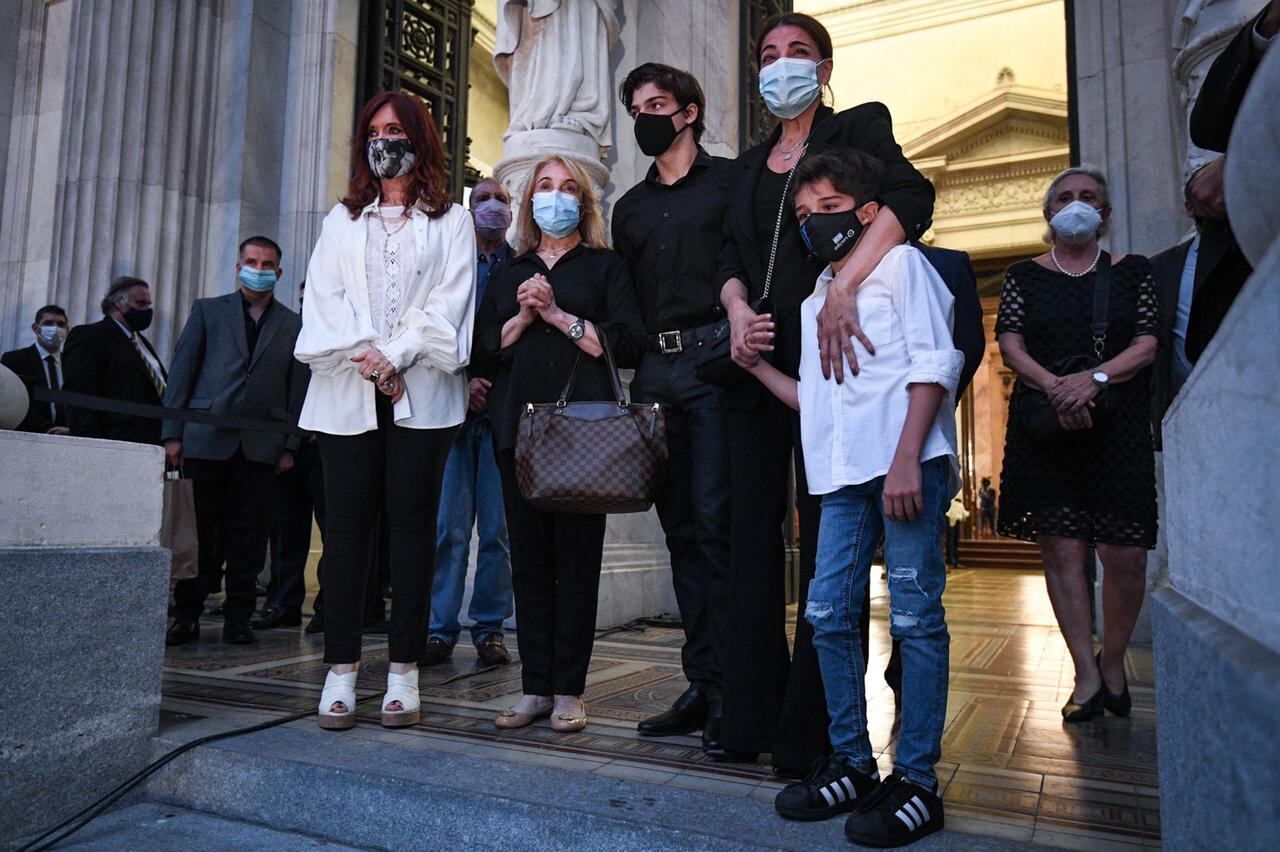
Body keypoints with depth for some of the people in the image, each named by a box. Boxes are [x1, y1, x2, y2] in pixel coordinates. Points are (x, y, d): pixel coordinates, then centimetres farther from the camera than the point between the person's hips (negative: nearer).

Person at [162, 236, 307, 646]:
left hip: (261, 444, 0)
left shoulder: (293, 325, 12)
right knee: (198, 532, 3)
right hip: (207, 439, 0)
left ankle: (238, 619, 11)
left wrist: (290, 446, 1)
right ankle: (186, 616, 13)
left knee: (248, 536, 3)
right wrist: (172, 433, -1)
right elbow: (181, 372, 7)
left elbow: (297, 390, 8)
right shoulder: (207, 310, 11)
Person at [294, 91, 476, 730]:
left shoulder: (449, 221, 14)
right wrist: (364, 356, -8)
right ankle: (341, 671, 3)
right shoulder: (341, 221, 21)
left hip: (420, 393, -2)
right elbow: (323, 299, 8)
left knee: (411, 522, -2)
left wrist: (393, 354, -11)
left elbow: (449, 303, 0)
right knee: (347, 524, -2)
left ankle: (404, 671, 3)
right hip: (347, 391, 2)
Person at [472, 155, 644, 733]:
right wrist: (522, 317, -3)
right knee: (528, 559, 3)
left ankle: (568, 690, 6)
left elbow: (628, 345, -3)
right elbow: (482, 353, 12)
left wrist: (559, 315, -6)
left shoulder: (605, 267, 11)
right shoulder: (507, 274, 21)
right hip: (519, 427, 3)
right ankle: (535, 688, 11)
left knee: (577, 559, -3)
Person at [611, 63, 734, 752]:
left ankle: (727, 691, -2)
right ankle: (702, 685, 12)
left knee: (715, 523, -10)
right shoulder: (630, 206, 23)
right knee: (681, 529, 5)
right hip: (655, 371, 5)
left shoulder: (730, 182, 8)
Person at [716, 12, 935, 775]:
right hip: (758, 362, 6)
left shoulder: (858, 129, 5)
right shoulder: (750, 165, 22)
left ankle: (814, 730, 4)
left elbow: (911, 198, -14)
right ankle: (752, 714, 13)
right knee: (753, 533, 4)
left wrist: (841, 287, -28)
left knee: (826, 540, -4)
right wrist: (737, 307, -8)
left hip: (826, 358, -5)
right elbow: (732, 257, 14)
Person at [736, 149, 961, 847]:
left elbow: (936, 361, -5)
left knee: (915, 616, -4)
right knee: (826, 613, 3)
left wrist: (906, 459, -16)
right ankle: (851, 762, 16)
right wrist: (757, 364, 12)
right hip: (842, 474, 7)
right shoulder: (813, 301, 26)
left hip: (908, 463, -7)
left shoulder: (900, 263, 7)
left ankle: (916, 781, 4)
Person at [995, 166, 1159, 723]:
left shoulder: (1132, 272, 12)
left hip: (1119, 428, 0)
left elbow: (1149, 343, 1)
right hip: (1045, 428, 0)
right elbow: (1009, 344, 0)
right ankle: (1087, 674, 9)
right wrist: (1054, 386, -17)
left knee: (1126, 555, -5)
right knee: (1061, 548, -1)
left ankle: (1113, 661, 18)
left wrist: (1094, 378, -16)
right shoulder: (1024, 276, 11)